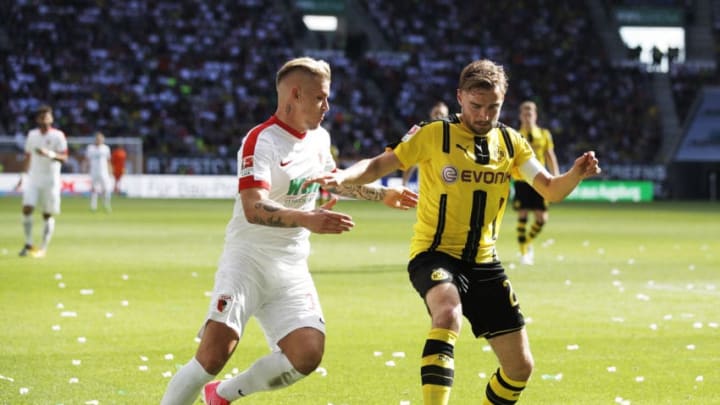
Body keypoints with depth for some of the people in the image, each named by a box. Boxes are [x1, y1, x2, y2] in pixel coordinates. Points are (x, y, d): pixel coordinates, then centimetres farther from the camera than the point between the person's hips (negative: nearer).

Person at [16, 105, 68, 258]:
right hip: (33, 178, 3)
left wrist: (50, 154, -28)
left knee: (48, 215, -1)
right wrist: (24, 175, 15)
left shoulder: (58, 136, -4)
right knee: (27, 208, -12)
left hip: (51, 179, -3)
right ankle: (28, 244, -2)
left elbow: (64, 158, -10)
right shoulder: (32, 135, 9)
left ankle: (43, 248, 4)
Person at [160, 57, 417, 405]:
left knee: (308, 354, -10)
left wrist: (383, 194, 36)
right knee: (215, 352, -20)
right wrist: (305, 219, -44)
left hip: (291, 271, 7)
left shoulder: (319, 138, 9)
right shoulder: (261, 141, -16)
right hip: (248, 261, -7)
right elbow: (254, 208, -31)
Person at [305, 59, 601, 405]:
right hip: (435, 254, -5)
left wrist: (576, 173, -18)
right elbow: (379, 165, -7)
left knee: (520, 366, 3)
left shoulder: (510, 142, 6)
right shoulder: (434, 135, -7)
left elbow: (551, 190, 4)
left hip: (484, 263, 5)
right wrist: (343, 176, -27)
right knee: (448, 313, -39)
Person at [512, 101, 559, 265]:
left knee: (542, 218, -2)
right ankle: (524, 253, 2)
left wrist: (556, 178, 3)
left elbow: (550, 157, 11)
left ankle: (528, 241, 26)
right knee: (522, 216, -6)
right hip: (521, 181, -2)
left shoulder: (544, 134, 9)